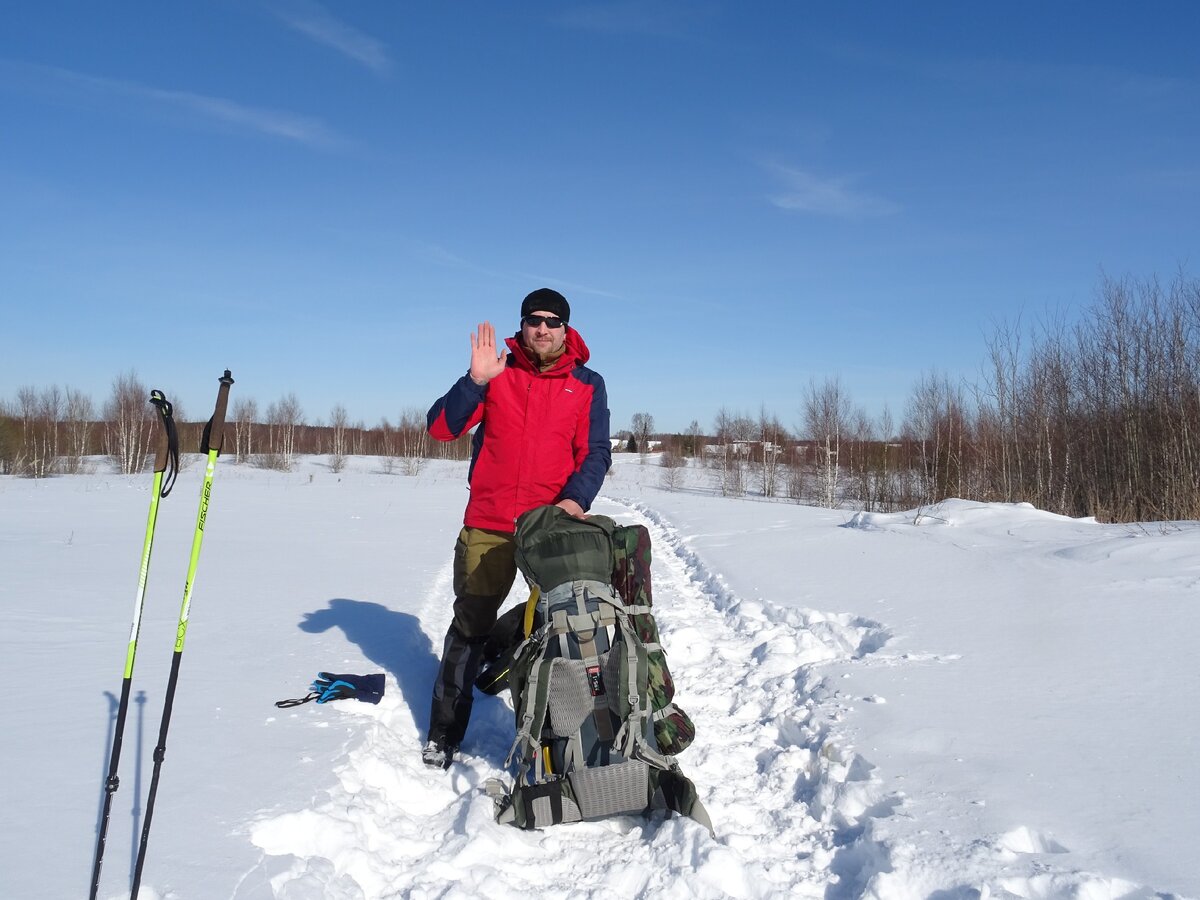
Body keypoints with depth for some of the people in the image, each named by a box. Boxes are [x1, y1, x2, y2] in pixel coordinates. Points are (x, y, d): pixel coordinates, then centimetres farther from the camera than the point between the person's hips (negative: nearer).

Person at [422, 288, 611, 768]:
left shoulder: (588, 384, 7)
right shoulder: (496, 373, 6)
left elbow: (595, 452, 2)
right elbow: (441, 428, -1)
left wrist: (576, 498, -16)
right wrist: (475, 380, -14)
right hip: (487, 525, 0)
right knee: (470, 625, 6)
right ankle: (443, 732, 18)